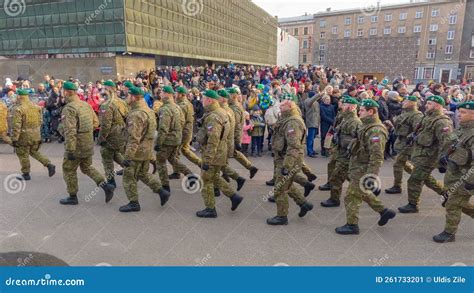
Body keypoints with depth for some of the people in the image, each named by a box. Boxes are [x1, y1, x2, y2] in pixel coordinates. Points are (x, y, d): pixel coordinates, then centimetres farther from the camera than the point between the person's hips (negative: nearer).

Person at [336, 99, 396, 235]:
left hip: (362, 171, -10)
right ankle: (384, 211, 35)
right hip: (358, 167, 10)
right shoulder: (367, 126, 10)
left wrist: (371, 176, -30)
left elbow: (377, 157, -28)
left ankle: (352, 225, 16)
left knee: (351, 197, 1)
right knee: (363, 193, 24)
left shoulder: (375, 131, -23)